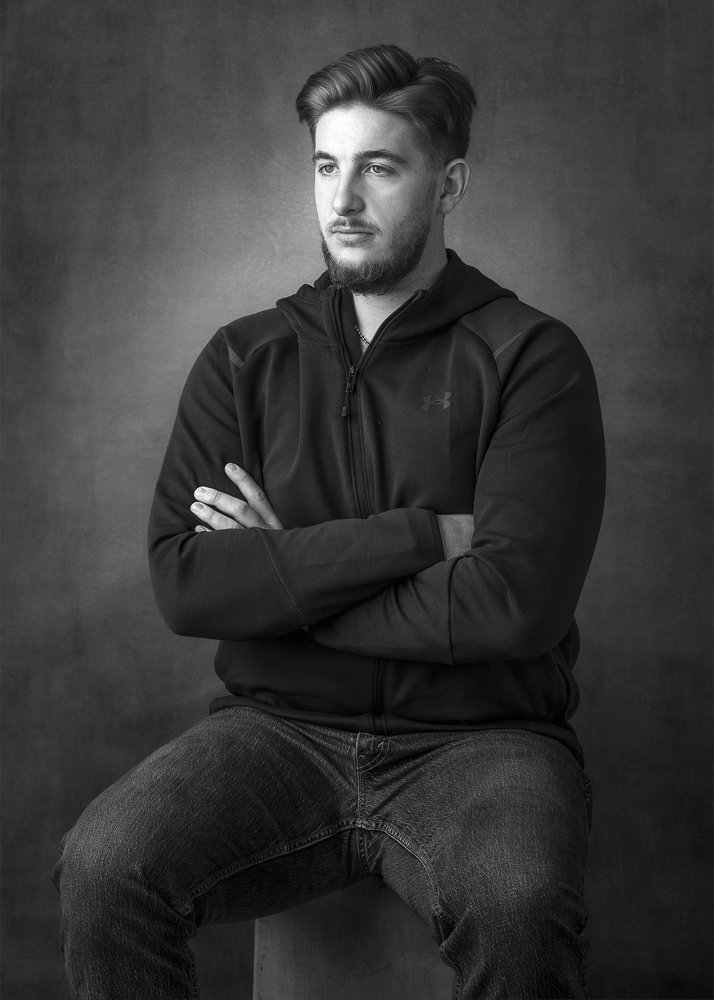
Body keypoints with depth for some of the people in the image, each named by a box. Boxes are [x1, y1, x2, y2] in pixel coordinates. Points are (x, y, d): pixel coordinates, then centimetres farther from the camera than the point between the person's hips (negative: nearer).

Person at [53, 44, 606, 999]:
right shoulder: (244, 359, 9)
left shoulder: (531, 356, 0)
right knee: (102, 868, -24)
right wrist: (419, 535, -13)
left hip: (474, 741, -2)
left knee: (519, 910, -34)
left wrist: (280, 580, -6)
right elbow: (182, 582, -6)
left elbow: (517, 601, -14)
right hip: (280, 731, 3)